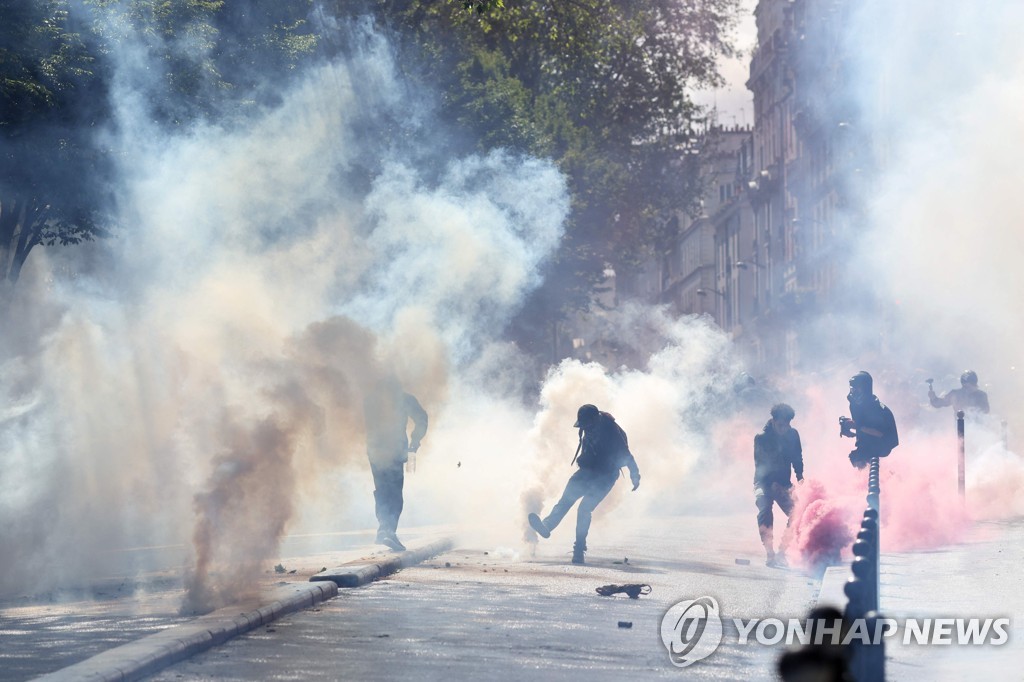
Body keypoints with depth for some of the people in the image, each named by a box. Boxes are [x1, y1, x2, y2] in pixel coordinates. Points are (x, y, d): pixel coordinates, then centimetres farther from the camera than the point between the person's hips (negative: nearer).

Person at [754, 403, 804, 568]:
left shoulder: (793, 435, -1)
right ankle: (770, 555, -28)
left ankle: (781, 553, -11)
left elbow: (797, 458, 8)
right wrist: (773, 484, -25)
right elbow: (760, 464, -14)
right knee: (765, 512, -28)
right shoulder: (761, 438, -11)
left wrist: (800, 478, -8)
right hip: (764, 483, -4)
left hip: (783, 484, 4)